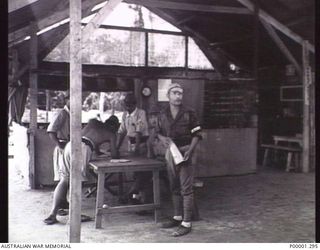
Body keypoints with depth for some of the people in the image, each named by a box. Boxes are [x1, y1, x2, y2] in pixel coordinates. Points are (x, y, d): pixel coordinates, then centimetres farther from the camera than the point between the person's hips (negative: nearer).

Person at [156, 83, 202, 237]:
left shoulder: (188, 113, -5)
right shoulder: (163, 114, 6)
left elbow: (197, 134, -4)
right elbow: (159, 132, 16)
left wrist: (189, 150, -16)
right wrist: (162, 138, -8)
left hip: (184, 151, -5)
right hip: (170, 152, 5)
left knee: (186, 188, -5)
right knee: (174, 187, 14)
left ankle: (186, 223, -1)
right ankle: (177, 217, 28)